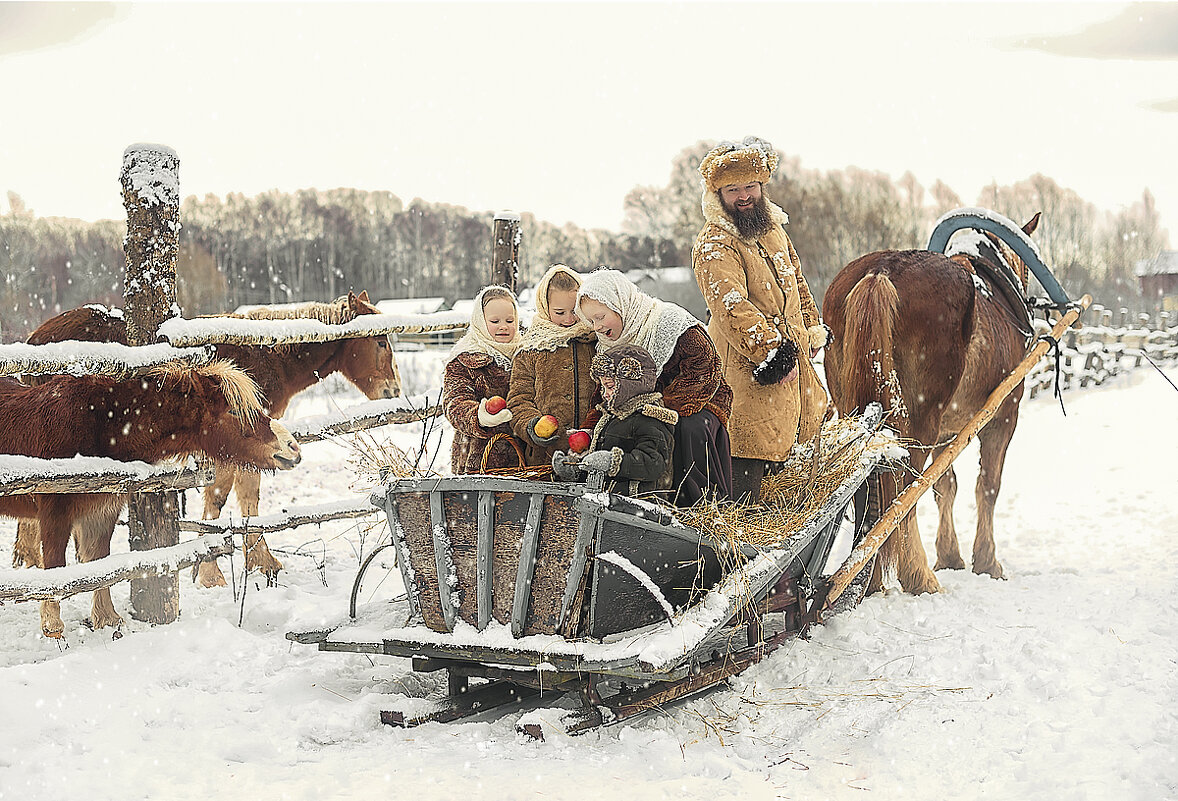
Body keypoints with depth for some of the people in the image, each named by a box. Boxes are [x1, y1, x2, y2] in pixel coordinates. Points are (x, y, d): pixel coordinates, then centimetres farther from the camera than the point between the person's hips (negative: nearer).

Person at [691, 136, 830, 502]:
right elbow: (733, 310, -25)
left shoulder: (773, 229, 12)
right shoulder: (714, 245, -16)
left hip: (792, 360, 9)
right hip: (748, 373, -9)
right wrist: (773, 354, -27)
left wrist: (813, 331, 22)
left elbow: (796, 282, 26)